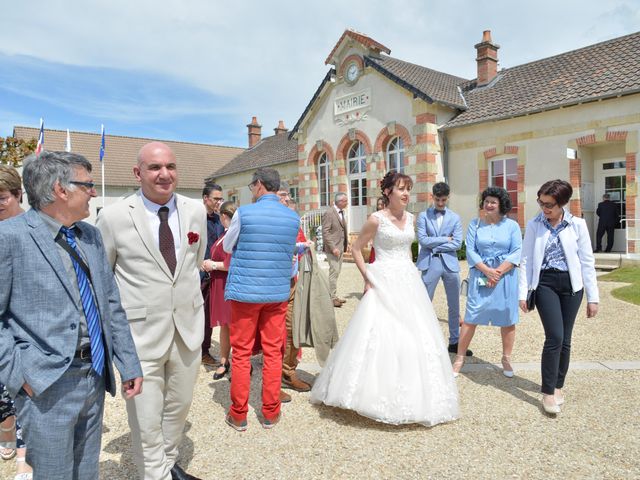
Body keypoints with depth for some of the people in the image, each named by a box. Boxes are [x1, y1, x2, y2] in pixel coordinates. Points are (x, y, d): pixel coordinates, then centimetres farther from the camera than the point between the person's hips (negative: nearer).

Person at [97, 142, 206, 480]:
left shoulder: (196, 211, 1)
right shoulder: (113, 216, -11)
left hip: (189, 327, 5)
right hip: (140, 333, -4)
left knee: (179, 407, 21)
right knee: (146, 420, 7)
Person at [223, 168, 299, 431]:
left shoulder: (244, 213, -10)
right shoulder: (293, 217, 0)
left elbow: (227, 246, 4)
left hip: (245, 291, -3)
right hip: (278, 292, 3)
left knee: (241, 353, 8)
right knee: (273, 352, 11)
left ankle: (239, 415, 19)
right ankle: (270, 413, 22)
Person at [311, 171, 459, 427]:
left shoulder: (410, 218, 10)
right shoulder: (376, 219, -8)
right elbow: (356, 248, -2)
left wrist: (411, 271, 13)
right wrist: (367, 278, -8)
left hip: (409, 282, 6)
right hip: (384, 283, -6)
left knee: (413, 337, 8)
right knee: (381, 336, -6)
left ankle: (412, 396, 25)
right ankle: (377, 394, 11)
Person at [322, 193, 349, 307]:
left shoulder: (343, 212, 13)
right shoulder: (329, 213, -12)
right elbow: (325, 232, -16)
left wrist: (347, 244, 13)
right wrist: (333, 248, -20)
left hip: (341, 247, 8)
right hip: (333, 248, -8)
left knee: (337, 272, 13)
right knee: (334, 272, -7)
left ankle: (334, 296, 21)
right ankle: (333, 298, 1)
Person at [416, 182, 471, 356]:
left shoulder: (455, 218, 8)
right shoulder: (423, 216, 3)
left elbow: (457, 244, -2)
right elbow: (422, 240, -9)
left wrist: (435, 246, -8)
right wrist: (445, 239, -7)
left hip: (450, 263, 3)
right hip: (430, 264, -3)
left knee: (454, 306, 10)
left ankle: (454, 342, 23)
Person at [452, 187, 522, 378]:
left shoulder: (512, 225, 4)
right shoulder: (475, 224, 4)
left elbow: (517, 252, -3)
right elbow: (470, 251, -2)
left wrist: (498, 272, -13)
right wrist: (487, 271, -13)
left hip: (506, 275, 1)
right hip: (480, 276, 0)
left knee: (507, 318, 8)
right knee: (471, 317, -1)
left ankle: (506, 359, 25)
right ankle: (459, 359, 8)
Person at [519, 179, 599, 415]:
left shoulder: (577, 225, 0)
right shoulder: (534, 225, 0)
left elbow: (587, 261, 2)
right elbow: (527, 260, 2)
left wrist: (593, 297, 1)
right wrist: (523, 293, -2)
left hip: (571, 285, 1)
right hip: (545, 283, -1)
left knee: (565, 339, 8)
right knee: (555, 337, -11)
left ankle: (558, 385, 26)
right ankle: (548, 392, 0)